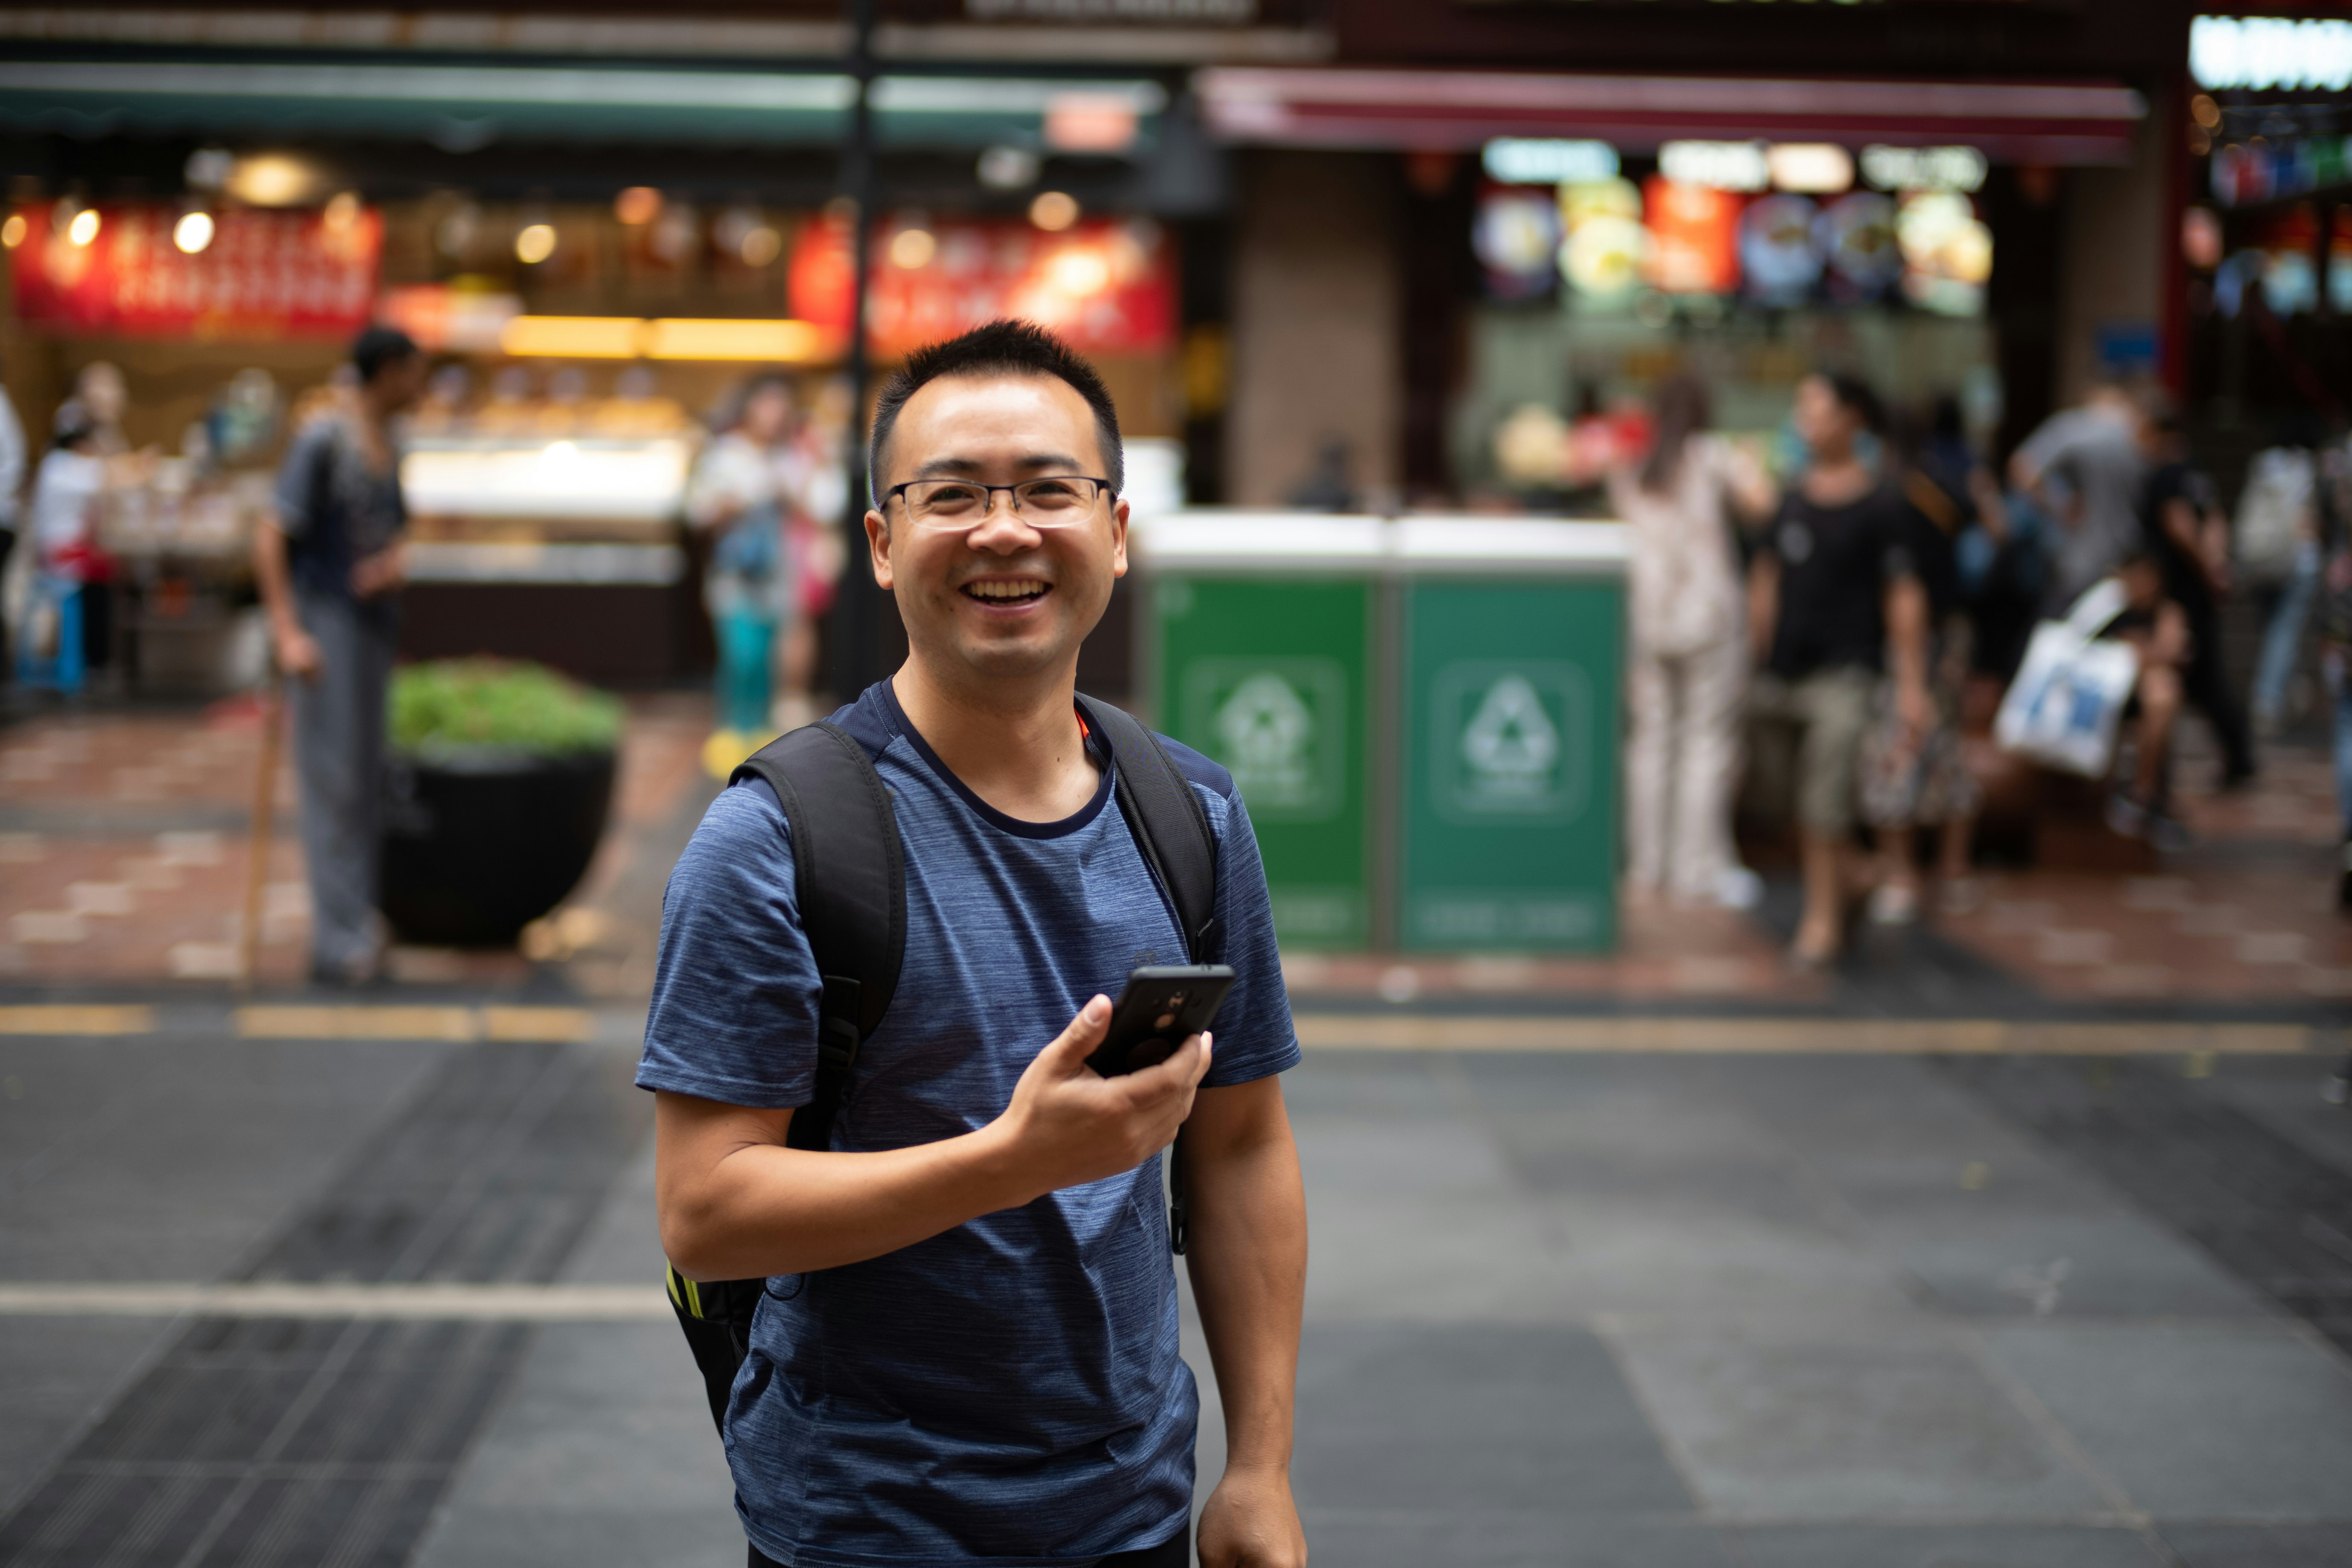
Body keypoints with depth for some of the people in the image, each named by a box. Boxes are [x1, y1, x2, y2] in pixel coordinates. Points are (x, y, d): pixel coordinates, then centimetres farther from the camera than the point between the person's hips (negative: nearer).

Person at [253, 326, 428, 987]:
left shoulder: (389, 446, 10)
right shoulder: (323, 440, -14)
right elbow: (271, 536, -16)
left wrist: (394, 562, -4)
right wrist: (287, 633, -21)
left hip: (373, 622, 8)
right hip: (324, 617, -8)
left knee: (366, 778, 11)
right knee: (332, 778, -7)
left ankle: (358, 926, 20)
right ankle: (338, 942, -5)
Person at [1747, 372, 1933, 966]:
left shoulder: (1880, 504, -4)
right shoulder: (1792, 498, 10)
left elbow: (1904, 597, -3)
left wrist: (1911, 685, -6)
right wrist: (1755, 660, 16)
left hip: (1844, 671, -5)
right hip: (1786, 667, 5)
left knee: (1827, 803, -10)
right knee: (1807, 806, 7)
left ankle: (1824, 918, 0)